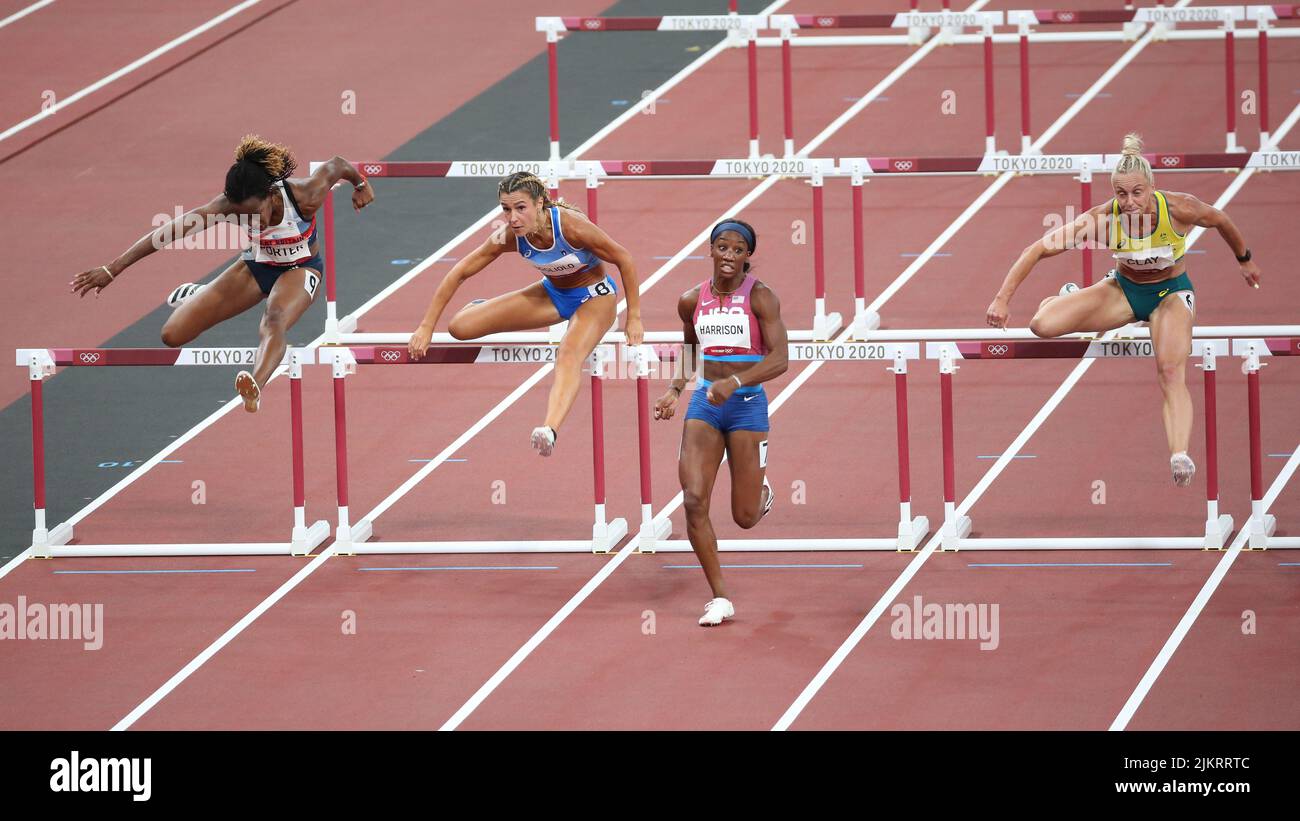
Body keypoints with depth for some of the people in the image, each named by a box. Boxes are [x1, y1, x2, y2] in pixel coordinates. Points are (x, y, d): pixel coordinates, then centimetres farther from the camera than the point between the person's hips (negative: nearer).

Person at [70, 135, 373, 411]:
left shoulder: (305, 197, -34)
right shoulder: (228, 205, -31)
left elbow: (337, 165, -14)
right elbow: (172, 231, -36)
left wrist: (360, 184, 10)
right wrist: (113, 269, -42)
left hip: (299, 268, -3)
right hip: (255, 264, 3)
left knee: (274, 320, -41)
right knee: (173, 336, -1)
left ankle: (255, 386, -71)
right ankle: (194, 295, 36)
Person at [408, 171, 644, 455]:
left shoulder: (571, 226, -33)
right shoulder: (509, 237, -20)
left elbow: (624, 259, -21)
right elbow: (459, 273, -12)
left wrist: (634, 318, -17)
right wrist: (426, 326, -12)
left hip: (595, 297, -5)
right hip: (552, 293, 5)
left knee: (569, 355, -38)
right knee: (461, 327, -4)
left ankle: (549, 430, -62)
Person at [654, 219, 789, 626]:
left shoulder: (760, 298, -9)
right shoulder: (692, 301, 5)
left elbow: (780, 359, -17)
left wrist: (734, 381, -30)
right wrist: (674, 390, 10)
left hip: (747, 403, -3)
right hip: (704, 404, 3)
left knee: (745, 516, 2)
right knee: (694, 501, -13)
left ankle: (762, 493, 42)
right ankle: (720, 599, -3)